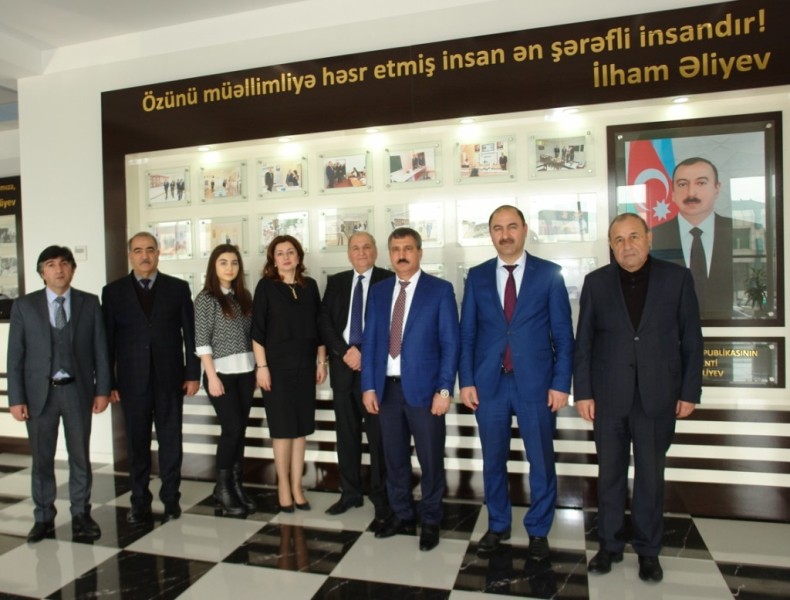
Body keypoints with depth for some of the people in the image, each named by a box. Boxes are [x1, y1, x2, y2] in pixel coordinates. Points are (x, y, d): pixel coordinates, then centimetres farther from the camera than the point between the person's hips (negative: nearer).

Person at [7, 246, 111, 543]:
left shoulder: (89, 303, 1)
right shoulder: (24, 305, 0)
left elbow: (100, 349, 1)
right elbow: (16, 355, 0)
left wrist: (102, 389, -3)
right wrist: (16, 398, -5)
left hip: (78, 390, 0)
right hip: (39, 392, 0)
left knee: (80, 456, 9)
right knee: (42, 458, 10)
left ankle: (81, 514, 24)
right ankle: (44, 517, 26)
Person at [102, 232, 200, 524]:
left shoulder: (178, 288, 3)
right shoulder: (113, 291, 4)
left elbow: (190, 334, 2)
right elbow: (108, 339, 2)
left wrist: (193, 374, -2)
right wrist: (107, 382, -1)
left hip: (170, 379, 0)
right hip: (132, 380, 1)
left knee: (170, 441, 7)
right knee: (137, 444, 9)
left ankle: (171, 499, 20)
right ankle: (140, 502, 23)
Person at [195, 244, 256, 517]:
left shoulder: (244, 296, 10)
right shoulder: (206, 298, -5)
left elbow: (251, 335, 11)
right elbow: (201, 342, -9)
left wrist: (257, 369, 7)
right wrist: (212, 376, -14)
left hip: (245, 372, 5)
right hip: (221, 372, -5)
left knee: (240, 430, 8)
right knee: (232, 428, -5)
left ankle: (236, 486, 19)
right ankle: (223, 489, 12)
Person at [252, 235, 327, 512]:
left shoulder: (310, 285, 6)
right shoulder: (266, 286, -3)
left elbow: (318, 325, 9)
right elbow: (257, 329, -6)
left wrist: (322, 361, 7)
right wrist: (261, 366, -11)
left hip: (304, 365, 3)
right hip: (277, 365, -3)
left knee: (300, 428, 8)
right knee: (282, 428, 4)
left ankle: (297, 486, 19)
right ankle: (283, 486, 19)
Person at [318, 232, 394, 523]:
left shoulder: (388, 280, 0)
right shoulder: (336, 282, 13)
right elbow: (324, 322, 5)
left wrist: (364, 354, -12)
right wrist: (345, 351, -8)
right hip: (343, 366, 4)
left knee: (378, 435, 2)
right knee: (346, 433, 11)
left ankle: (381, 497, 14)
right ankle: (350, 493, 24)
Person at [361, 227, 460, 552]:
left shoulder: (440, 290, -3)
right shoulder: (378, 291, 10)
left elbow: (450, 344, -6)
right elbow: (369, 341, 8)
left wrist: (444, 390, -11)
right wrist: (368, 386, 2)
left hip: (423, 388, -3)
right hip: (387, 388, 4)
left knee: (430, 459, 8)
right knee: (394, 457, 14)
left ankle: (430, 521, 27)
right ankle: (402, 515, 32)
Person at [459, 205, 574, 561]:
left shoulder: (549, 274, -1)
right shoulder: (477, 276, 5)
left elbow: (563, 333, -1)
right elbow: (467, 334, 5)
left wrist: (561, 383, -7)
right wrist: (466, 380, -1)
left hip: (535, 383, -1)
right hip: (488, 383, 2)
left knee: (541, 461, 10)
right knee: (493, 460, 14)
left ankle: (538, 530, 30)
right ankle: (498, 525, 33)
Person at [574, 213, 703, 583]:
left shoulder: (677, 278, 1)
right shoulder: (596, 282, 2)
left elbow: (692, 340, 2)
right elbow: (584, 342, 2)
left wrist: (689, 392, -1)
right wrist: (583, 392, -3)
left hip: (657, 396, 0)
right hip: (608, 396, 1)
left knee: (651, 476, 10)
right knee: (610, 473, 10)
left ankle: (648, 550, 26)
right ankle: (610, 545, 26)